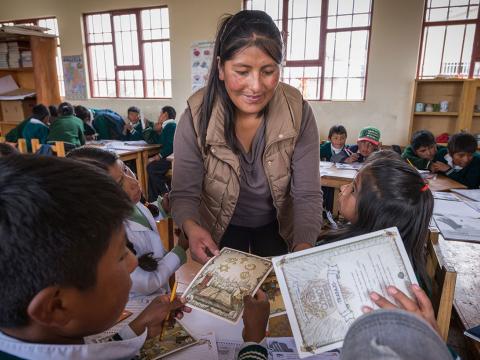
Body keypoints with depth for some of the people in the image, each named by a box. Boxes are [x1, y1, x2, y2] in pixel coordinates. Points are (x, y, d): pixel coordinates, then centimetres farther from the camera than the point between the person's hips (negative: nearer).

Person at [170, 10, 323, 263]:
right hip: (221, 230, -1)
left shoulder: (298, 112, -23)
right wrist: (191, 227, -42)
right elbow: (184, 194, -21)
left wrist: (303, 248, -38)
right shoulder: (196, 118, -25)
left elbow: (307, 195, -21)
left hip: (277, 226, 2)